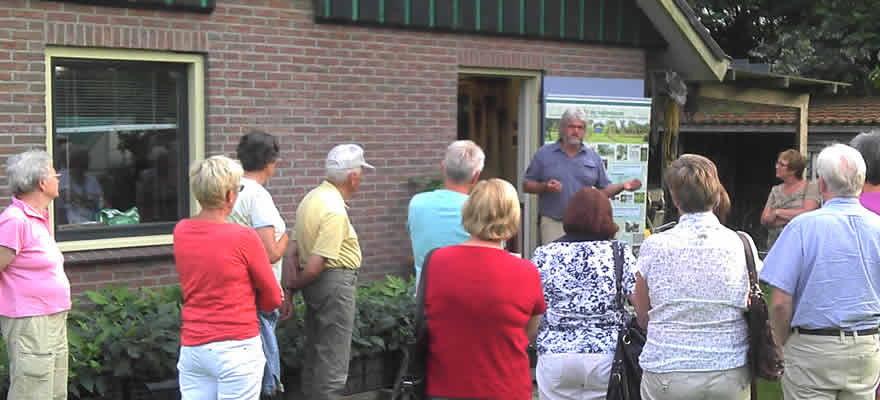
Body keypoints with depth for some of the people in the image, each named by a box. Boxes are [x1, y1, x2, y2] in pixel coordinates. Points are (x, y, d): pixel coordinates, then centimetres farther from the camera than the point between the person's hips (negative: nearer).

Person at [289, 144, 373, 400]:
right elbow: (316, 265, -22)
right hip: (335, 281, -10)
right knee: (333, 360, -2)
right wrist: (295, 286, -5)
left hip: (316, 283, 10)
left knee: (314, 354, 19)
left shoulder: (312, 198, 9)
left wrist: (289, 288, 11)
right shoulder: (335, 210, -20)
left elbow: (295, 248, 10)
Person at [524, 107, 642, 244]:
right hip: (553, 224, -2)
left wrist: (622, 186, -3)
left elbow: (604, 189, 14)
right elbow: (526, 185, 6)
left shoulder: (593, 157, 12)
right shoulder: (544, 154, 5)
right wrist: (545, 187, -13)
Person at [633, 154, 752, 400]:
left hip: (667, 375, -1)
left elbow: (643, 319, 2)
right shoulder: (741, 244, -5)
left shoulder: (654, 246, -8)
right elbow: (751, 310, 5)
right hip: (731, 374, 2)